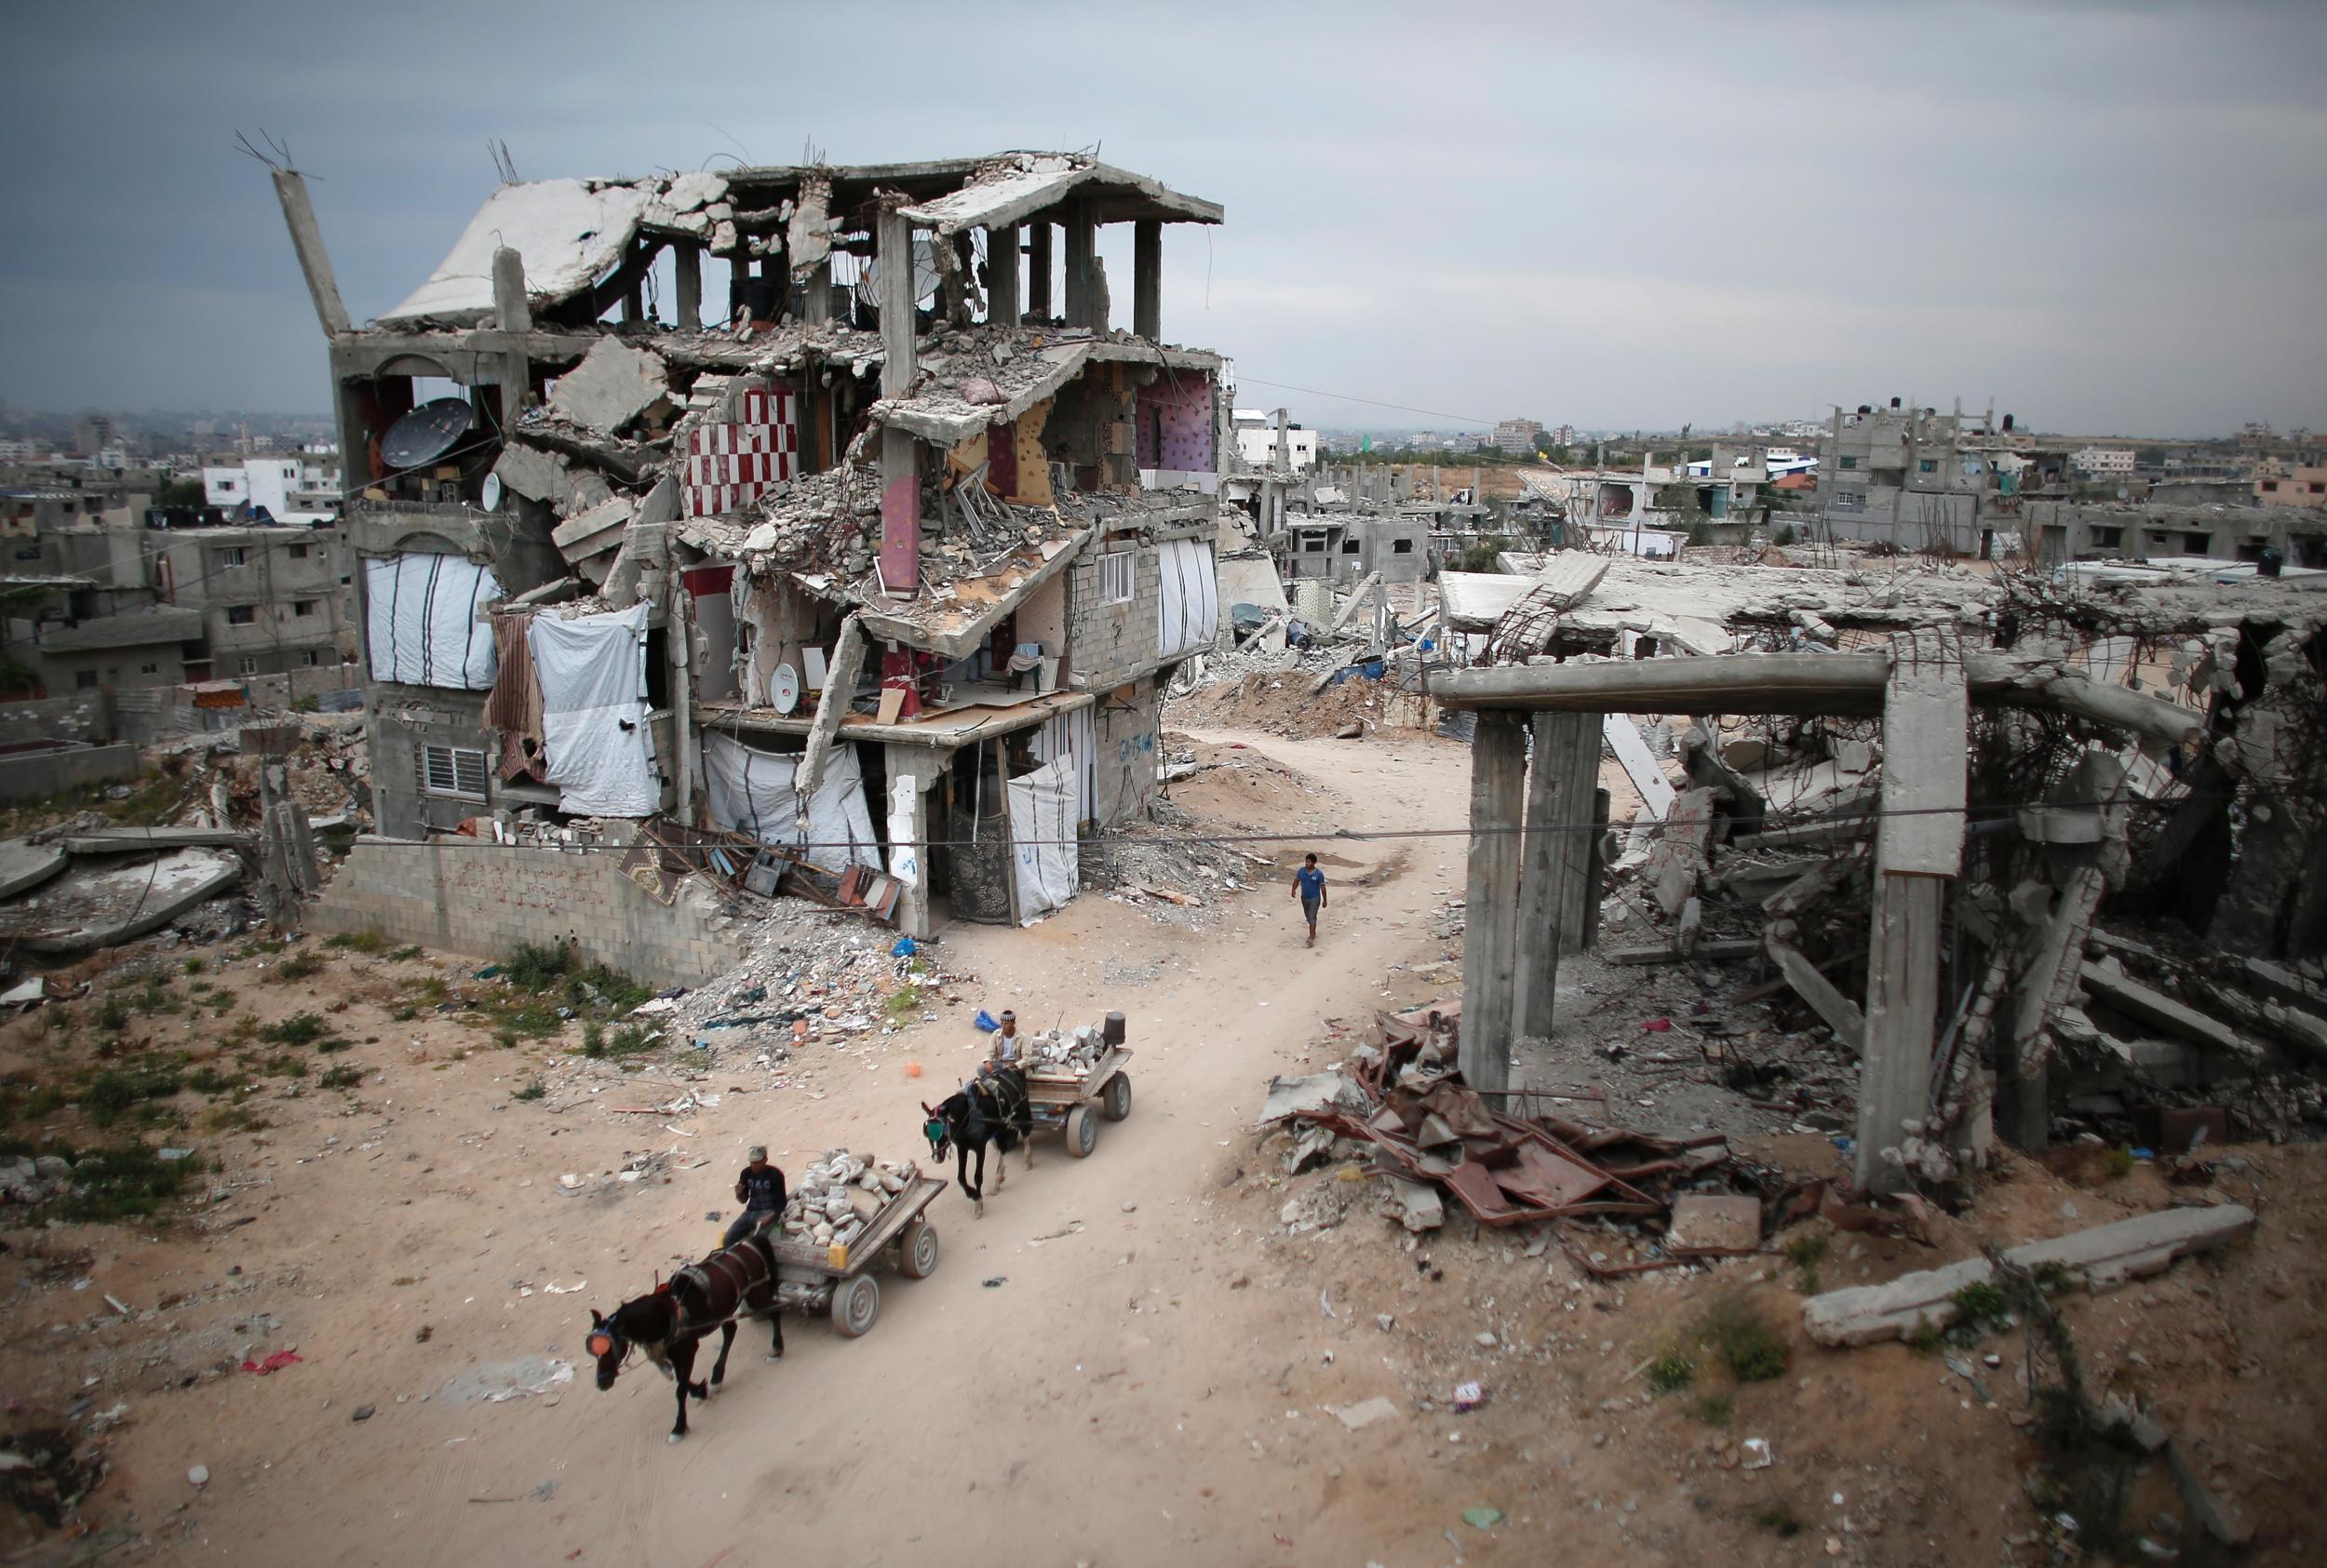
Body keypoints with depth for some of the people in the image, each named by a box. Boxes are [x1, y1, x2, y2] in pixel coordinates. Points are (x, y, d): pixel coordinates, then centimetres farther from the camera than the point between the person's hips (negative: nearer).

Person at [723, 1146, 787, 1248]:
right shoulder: (746, 1173, 3)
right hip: (750, 1212, 5)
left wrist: (768, 1217, -23)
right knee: (727, 1240, -13)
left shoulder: (775, 1175, -10)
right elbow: (743, 1200, 12)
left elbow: (781, 1203, -8)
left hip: (769, 1213, -5)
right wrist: (738, 1194, -11)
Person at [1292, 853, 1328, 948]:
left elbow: (1322, 887, -8)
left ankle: (1311, 939, -14)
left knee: (1312, 918, -12)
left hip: (1315, 899, -5)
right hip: (1304, 898, 5)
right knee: (1308, 917, 19)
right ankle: (1313, 933, 39)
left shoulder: (1319, 874, -16)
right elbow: (1296, 880, 6)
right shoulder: (1301, 871, -7)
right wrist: (1293, 890, -12)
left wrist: (1324, 900, -4)